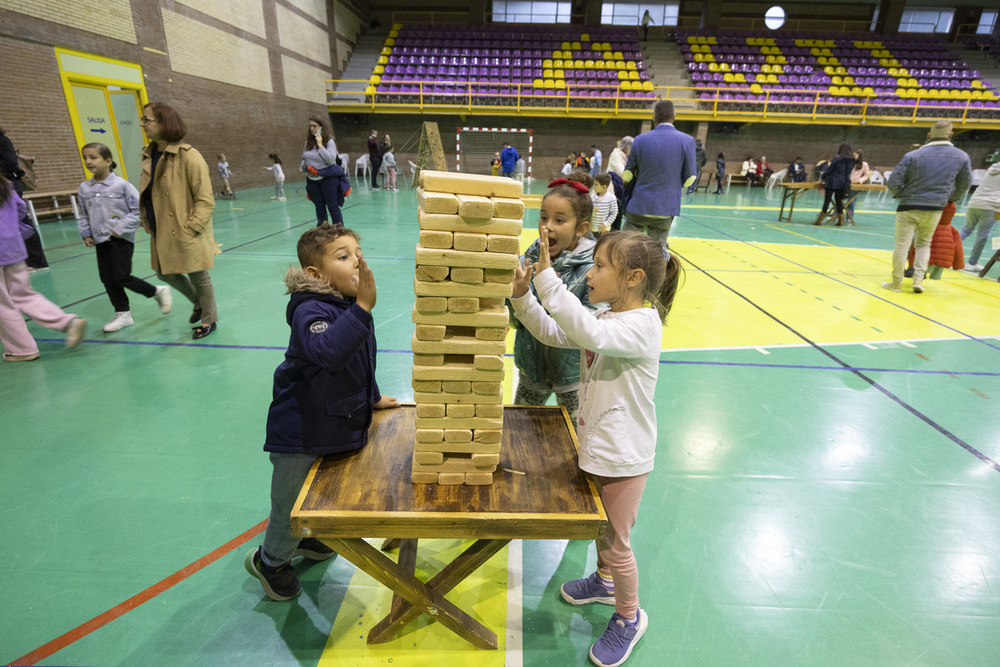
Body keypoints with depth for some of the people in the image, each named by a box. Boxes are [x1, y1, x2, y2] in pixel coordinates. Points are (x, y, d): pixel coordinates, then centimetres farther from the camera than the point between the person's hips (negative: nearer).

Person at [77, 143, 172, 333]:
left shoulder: (121, 184, -10)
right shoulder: (84, 188, 7)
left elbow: (138, 210, -10)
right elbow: (83, 215, 18)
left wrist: (120, 229, -13)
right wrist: (86, 234, 7)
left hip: (121, 239, -6)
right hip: (100, 240, 6)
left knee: (122, 278, -10)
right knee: (107, 279, 7)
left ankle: (158, 291, 13)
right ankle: (122, 314, 18)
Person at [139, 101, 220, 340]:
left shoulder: (188, 155, -16)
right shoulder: (150, 155, 8)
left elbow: (205, 200, -16)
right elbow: (148, 195, 18)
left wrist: (191, 227, -19)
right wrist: (147, 221, 9)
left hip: (187, 234, -8)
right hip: (163, 233, 8)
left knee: (199, 277, 5)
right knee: (166, 274, 17)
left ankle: (209, 319, 24)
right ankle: (199, 303, 40)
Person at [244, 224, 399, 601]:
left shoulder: (349, 306, 0)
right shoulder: (310, 311, -27)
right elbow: (329, 352, -49)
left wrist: (372, 398, 24)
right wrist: (363, 307, -55)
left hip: (339, 426, 8)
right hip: (300, 434, -8)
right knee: (290, 505, 13)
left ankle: (306, 539, 57)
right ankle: (270, 560, 43)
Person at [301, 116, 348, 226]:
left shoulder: (329, 141, -8)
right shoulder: (308, 141, 8)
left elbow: (330, 160, -21)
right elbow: (303, 159, 17)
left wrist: (320, 145, -20)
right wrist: (305, 167, -4)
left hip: (328, 177, -5)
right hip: (312, 179, 5)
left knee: (332, 206, -1)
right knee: (319, 207, 13)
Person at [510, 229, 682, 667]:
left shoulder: (642, 324, -25)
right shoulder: (605, 318, 2)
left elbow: (588, 332, -43)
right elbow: (553, 333, 3)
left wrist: (546, 277, -42)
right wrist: (523, 296, -10)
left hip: (624, 458, -8)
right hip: (595, 447, 8)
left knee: (614, 541, 11)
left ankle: (629, 617, 37)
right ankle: (605, 580, 55)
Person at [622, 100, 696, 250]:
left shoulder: (640, 140, -3)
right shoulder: (687, 141, -5)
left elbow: (628, 174, 5)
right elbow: (689, 178, 0)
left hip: (639, 206, 0)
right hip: (666, 207, 0)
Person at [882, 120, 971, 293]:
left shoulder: (912, 156, -8)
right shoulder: (961, 157, 3)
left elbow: (893, 182, -9)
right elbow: (963, 185, 13)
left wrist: (900, 194, 10)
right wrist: (949, 199, 30)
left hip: (908, 208, -3)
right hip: (934, 210, 3)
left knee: (901, 246, 4)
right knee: (924, 243, 20)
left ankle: (897, 282, 10)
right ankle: (918, 279, 10)